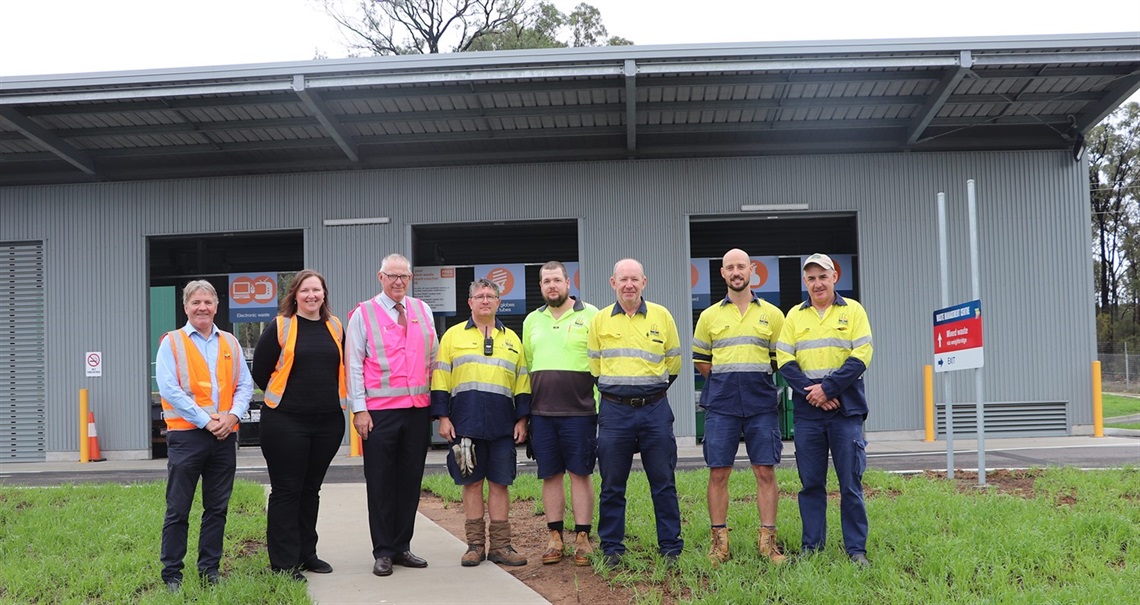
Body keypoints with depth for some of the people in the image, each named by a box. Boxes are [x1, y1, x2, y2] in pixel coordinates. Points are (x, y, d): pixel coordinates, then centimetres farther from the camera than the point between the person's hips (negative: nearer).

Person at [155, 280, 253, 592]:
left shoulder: (230, 343, 12)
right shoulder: (171, 342, 0)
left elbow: (245, 385, 10)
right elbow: (168, 389, -10)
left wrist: (233, 415, -9)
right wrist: (206, 420, -15)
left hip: (225, 437, 4)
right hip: (186, 435, -4)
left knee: (217, 507, 10)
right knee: (178, 509, 1)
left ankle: (210, 567, 21)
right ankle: (171, 573, 11)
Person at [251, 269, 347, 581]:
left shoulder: (335, 327, 8)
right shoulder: (280, 327, -5)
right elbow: (260, 369, -2)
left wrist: (327, 399, 12)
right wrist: (282, 397, 5)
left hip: (328, 421, 4)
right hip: (286, 422, -4)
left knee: (311, 490, 14)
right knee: (286, 491, 1)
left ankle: (306, 554, 25)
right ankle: (284, 563, 8)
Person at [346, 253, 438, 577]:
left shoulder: (423, 311, 11)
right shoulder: (363, 314, 1)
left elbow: (434, 357, 13)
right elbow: (354, 365, -2)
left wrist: (438, 401, 7)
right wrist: (359, 409, -8)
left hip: (418, 409, 4)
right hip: (379, 410, -3)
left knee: (411, 481, 9)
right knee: (381, 483, 3)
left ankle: (402, 547, 20)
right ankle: (383, 552, 12)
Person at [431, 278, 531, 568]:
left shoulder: (512, 339, 15)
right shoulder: (453, 335, 8)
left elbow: (522, 381, 14)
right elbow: (440, 379, 5)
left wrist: (522, 418, 6)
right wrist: (443, 417, -4)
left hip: (502, 425, 2)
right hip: (465, 424, -1)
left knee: (499, 483, 3)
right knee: (471, 482, 3)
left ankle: (500, 545, 9)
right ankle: (475, 545, 11)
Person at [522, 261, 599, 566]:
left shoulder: (590, 315, 0)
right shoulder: (532, 320, 14)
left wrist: (601, 402, -6)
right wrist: (525, 408, 15)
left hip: (579, 410, -4)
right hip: (541, 412, 4)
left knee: (580, 473, 1)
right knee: (550, 475, 8)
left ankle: (582, 538, 8)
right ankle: (555, 538, 17)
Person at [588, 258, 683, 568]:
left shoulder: (661, 315, 4)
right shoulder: (600, 320, 5)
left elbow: (673, 361, 13)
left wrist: (653, 389, 12)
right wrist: (618, 389, 11)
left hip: (655, 409, 0)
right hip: (614, 411, 0)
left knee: (664, 482, 4)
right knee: (612, 484, 5)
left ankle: (671, 548, 13)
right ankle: (612, 548, 16)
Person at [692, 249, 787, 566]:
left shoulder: (772, 314, 8)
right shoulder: (709, 315, 9)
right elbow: (700, 360, 14)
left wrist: (756, 380, 9)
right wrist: (725, 381, 8)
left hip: (762, 404, 0)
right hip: (720, 404, 0)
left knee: (765, 472, 0)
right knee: (718, 473, 0)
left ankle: (768, 541, 9)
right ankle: (719, 541, 9)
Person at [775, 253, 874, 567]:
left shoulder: (853, 310, 4)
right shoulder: (794, 315, 10)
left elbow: (861, 356, -5)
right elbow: (784, 360, 3)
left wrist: (829, 388, -14)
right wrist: (811, 391, -11)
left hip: (846, 409, -2)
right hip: (806, 411, 2)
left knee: (850, 482, 1)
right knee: (811, 482, 7)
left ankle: (856, 549, 9)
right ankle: (811, 546, 15)